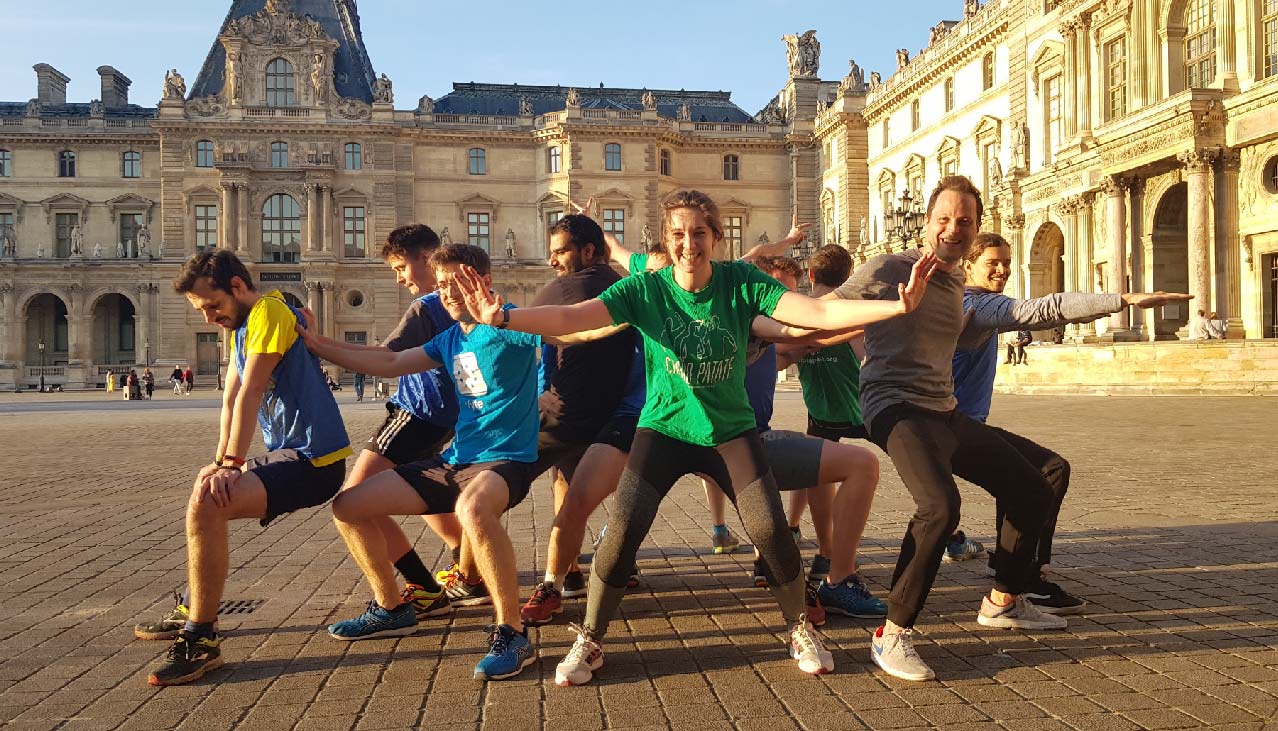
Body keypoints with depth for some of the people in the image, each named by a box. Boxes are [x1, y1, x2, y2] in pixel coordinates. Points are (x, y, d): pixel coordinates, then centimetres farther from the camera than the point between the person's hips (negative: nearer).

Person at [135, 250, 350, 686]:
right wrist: (220, 464, -1)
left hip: (313, 461, -11)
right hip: (288, 453, 11)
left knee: (206, 504, -27)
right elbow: (230, 400, 9)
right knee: (204, 488, 29)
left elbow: (249, 396, -18)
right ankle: (193, 612, 38)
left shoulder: (268, 312, -12)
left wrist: (229, 465, -20)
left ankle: (202, 641, -17)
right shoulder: (239, 327, 18)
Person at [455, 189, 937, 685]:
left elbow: (817, 313, -19)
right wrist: (502, 318, -39)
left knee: (771, 531, -11)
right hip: (663, 428, 0)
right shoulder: (645, 289, -11)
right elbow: (569, 317, -22)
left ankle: (801, 630, 18)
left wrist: (897, 306, -32)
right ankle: (588, 643, 11)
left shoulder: (741, 282, -10)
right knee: (622, 531, -13)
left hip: (731, 430, 1)